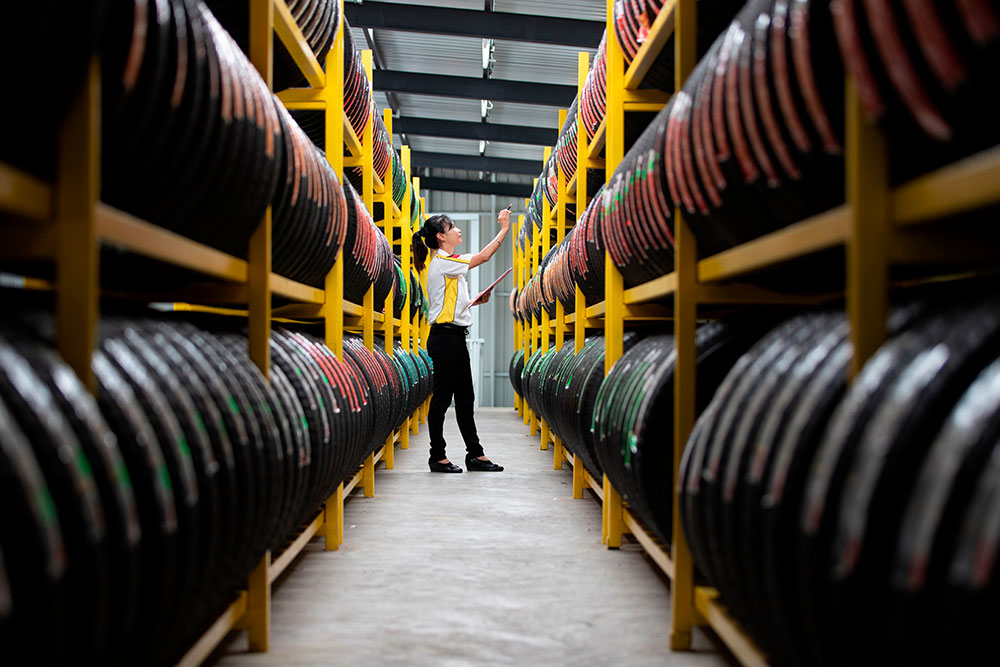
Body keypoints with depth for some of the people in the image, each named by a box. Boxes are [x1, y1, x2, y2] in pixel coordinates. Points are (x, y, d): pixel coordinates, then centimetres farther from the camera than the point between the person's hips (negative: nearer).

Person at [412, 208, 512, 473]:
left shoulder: (446, 263, 19)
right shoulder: (440, 261, -11)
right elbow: (483, 257, -14)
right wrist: (504, 229, -7)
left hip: (455, 338, 10)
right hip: (444, 337, -10)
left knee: (465, 397, 10)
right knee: (442, 397, -3)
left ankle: (475, 453, 14)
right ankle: (437, 456, 5)